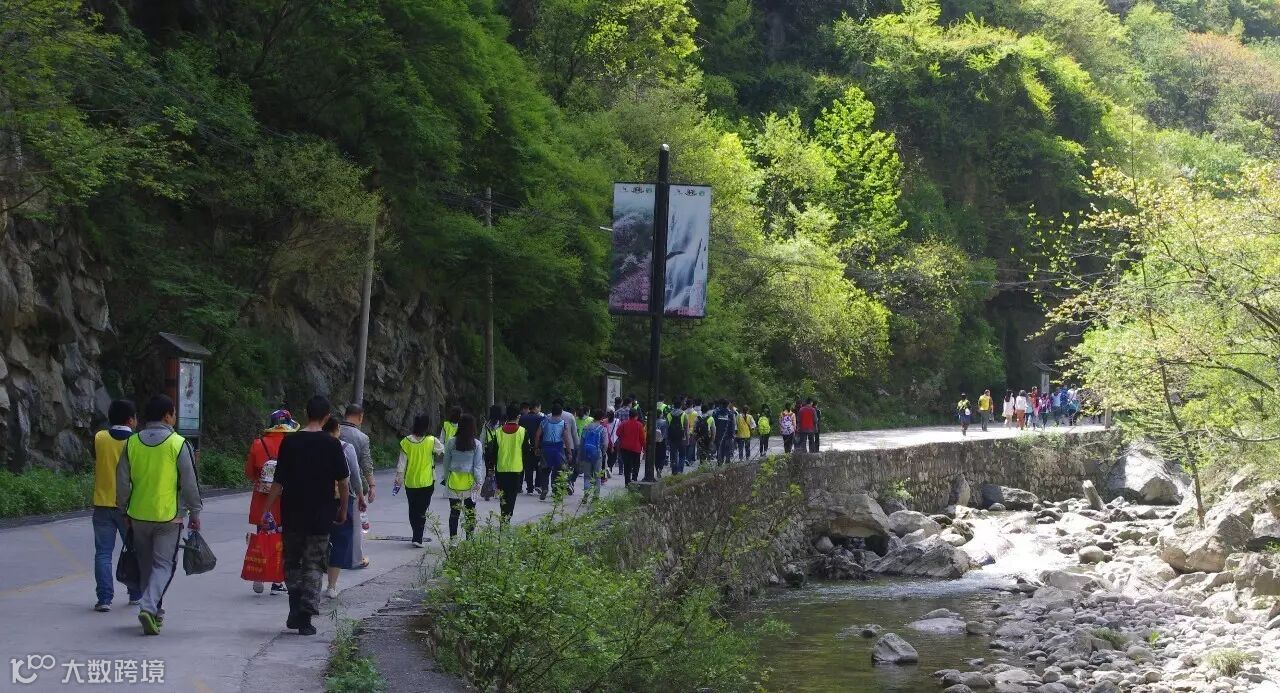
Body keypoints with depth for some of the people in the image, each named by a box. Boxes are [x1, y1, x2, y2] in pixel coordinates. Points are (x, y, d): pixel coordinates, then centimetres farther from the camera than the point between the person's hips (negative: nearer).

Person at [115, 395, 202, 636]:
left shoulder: (132, 443, 3)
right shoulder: (178, 444, -8)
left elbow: (122, 481, 7)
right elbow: (189, 482, -6)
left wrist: (124, 510, 18)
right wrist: (195, 512, 3)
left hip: (138, 515, 4)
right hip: (169, 516, -4)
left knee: (145, 564, 16)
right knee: (163, 564, -1)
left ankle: (154, 611, 23)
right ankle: (149, 607, -20)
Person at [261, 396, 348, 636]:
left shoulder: (289, 441, -4)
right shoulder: (331, 444, -7)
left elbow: (279, 481, -4)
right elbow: (343, 482, -3)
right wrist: (343, 509, 11)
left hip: (292, 513, 1)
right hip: (320, 516, -1)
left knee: (292, 562, 18)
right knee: (314, 565, 6)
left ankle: (295, 609, 7)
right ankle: (306, 618, -1)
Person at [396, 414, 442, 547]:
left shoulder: (406, 442, -6)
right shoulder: (432, 441, -12)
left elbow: (402, 461, -4)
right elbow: (443, 451, 5)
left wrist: (399, 477, 3)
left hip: (410, 482, 2)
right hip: (426, 482, -2)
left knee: (413, 510, 16)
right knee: (421, 511, 1)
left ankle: (418, 536, 24)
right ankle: (417, 538, -8)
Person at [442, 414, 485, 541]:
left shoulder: (451, 442, -2)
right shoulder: (476, 444, -6)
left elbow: (446, 462, 4)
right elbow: (478, 464, -6)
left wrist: (446, 478, 13)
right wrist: (479, 480, -1)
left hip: (453, 480, 1)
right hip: (469, 481, -1)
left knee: (454, 511, 5)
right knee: (470, 512, 7)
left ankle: (453, 539, 3)